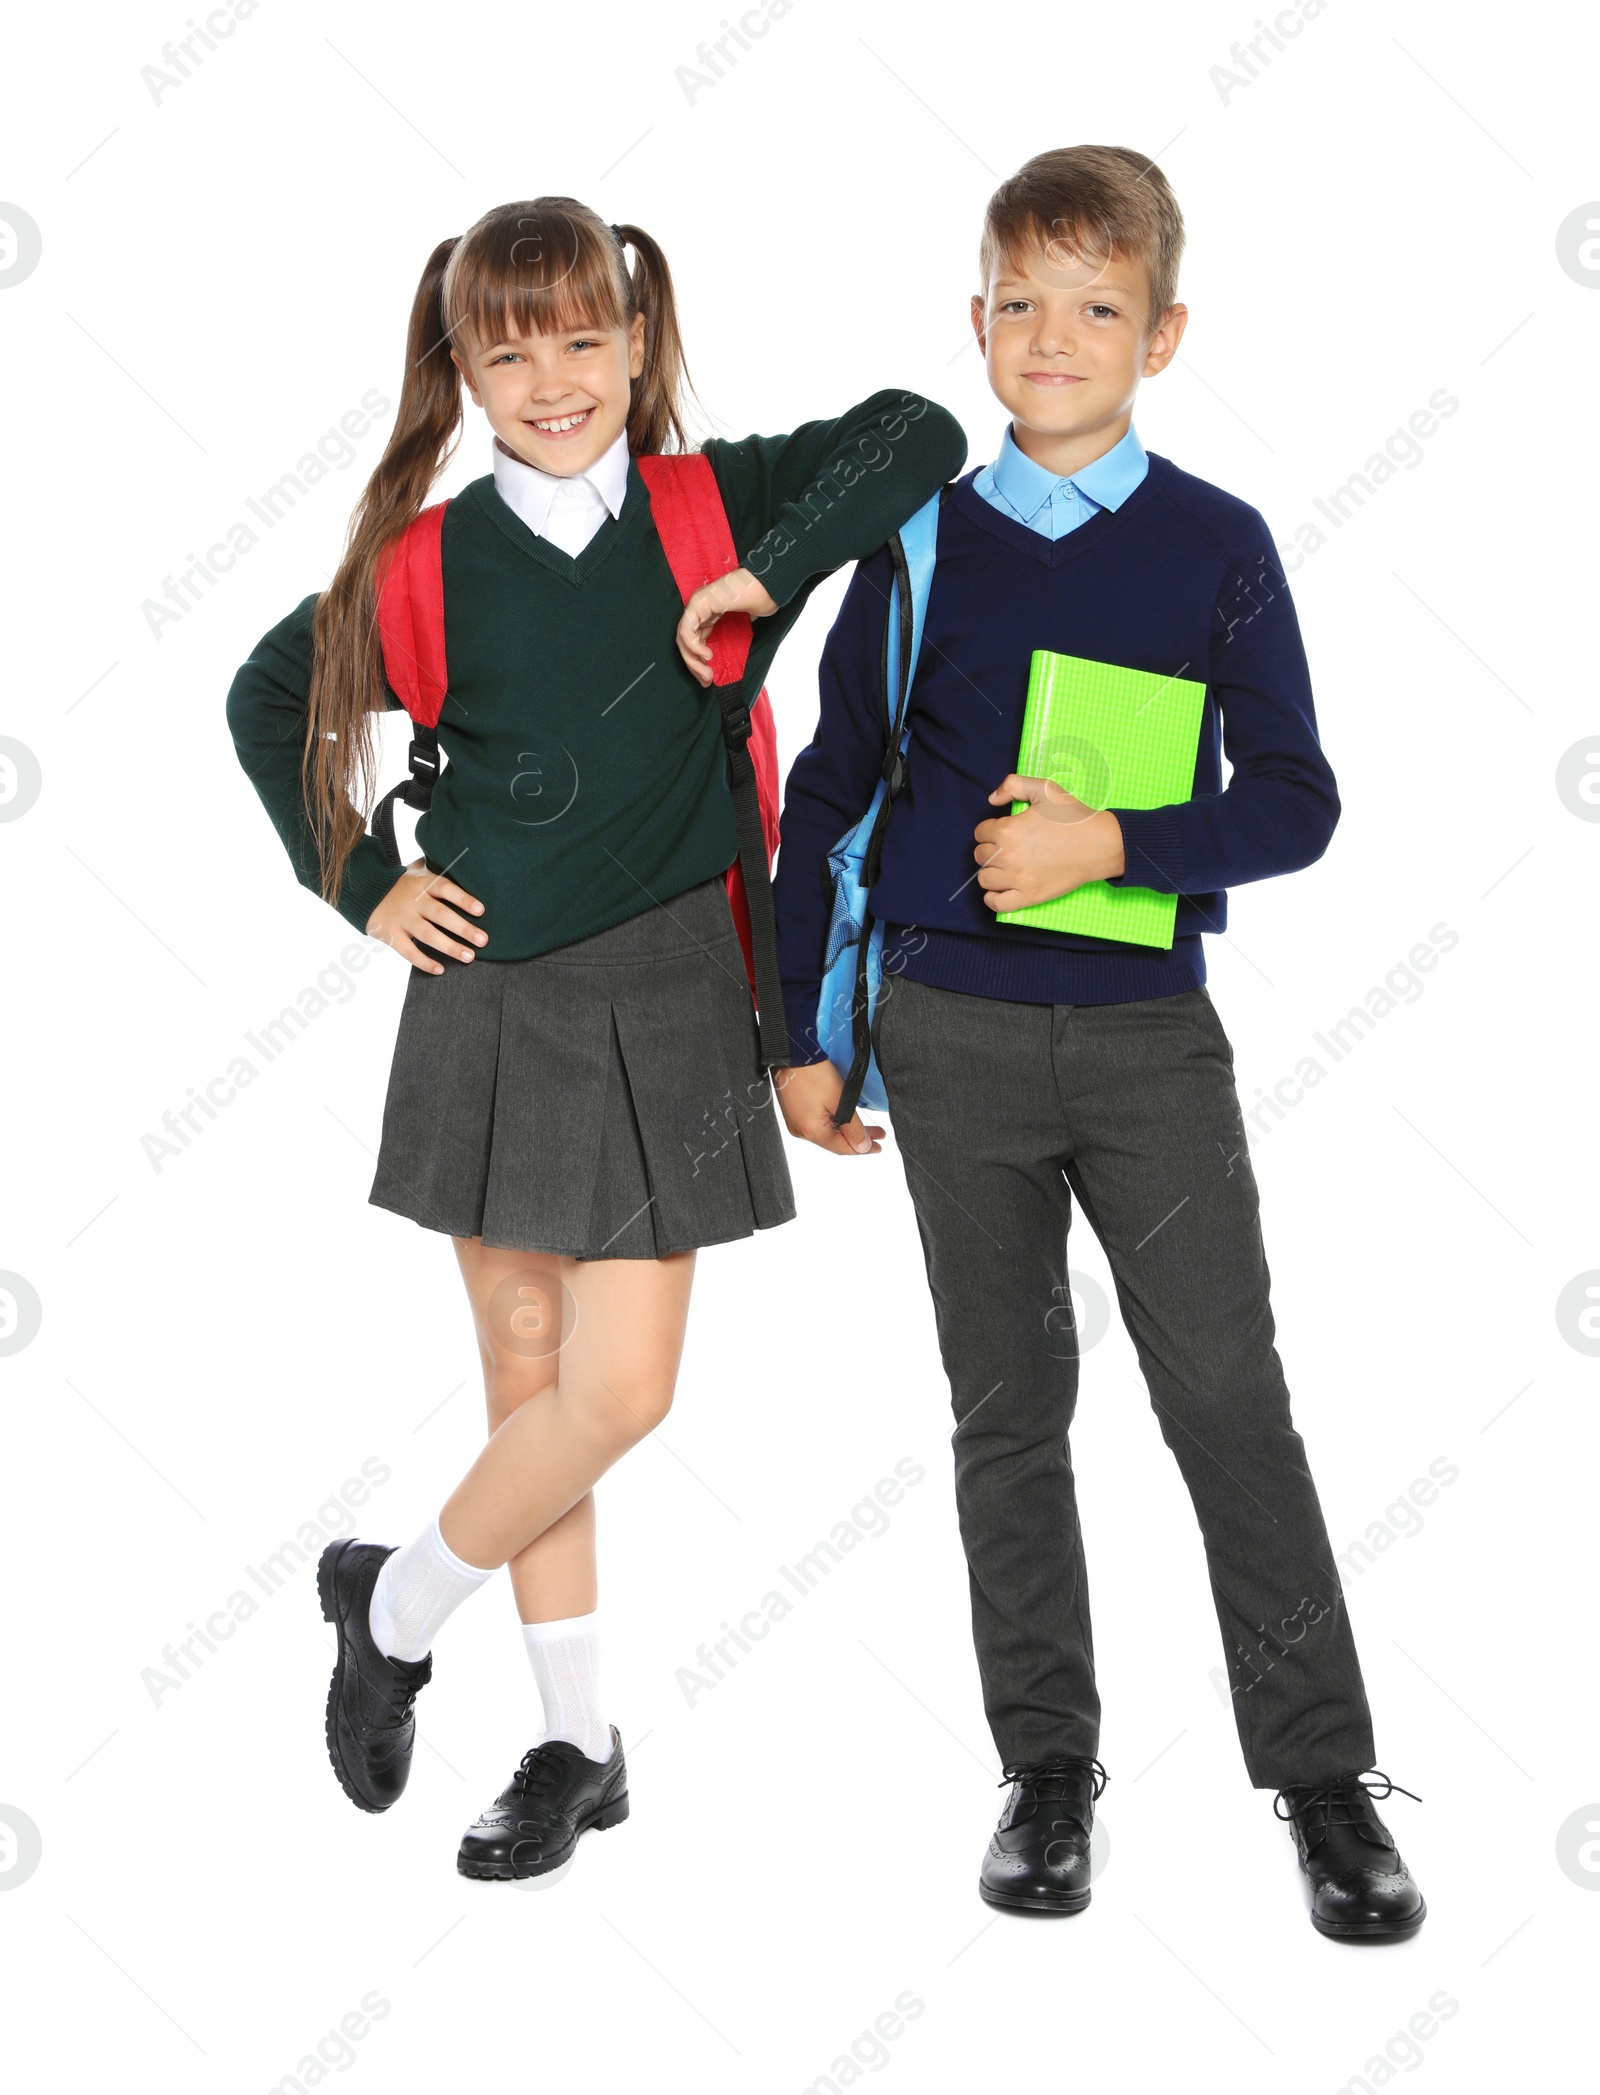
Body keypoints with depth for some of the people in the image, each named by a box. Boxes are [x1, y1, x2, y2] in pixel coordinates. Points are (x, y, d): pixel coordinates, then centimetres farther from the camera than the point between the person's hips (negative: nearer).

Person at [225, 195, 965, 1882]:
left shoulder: (714, 506, -2)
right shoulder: (431, 558, 0)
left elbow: (921, 434, -12)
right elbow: (268, 700, 14)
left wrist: (768, 574, -19)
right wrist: (362, 888, 5)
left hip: (662, 998, -1)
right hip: (485, 997, 1)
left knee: (618, 1391, -5)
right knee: (528, 1377, 7)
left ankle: (396, 1604, 21)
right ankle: (578, 1741, 23)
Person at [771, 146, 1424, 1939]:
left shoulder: (1218, 546, 1)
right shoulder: (919, 548, 4)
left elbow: (1295, 799, -1)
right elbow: (825, 797, 10)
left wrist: (1117, 843, -16)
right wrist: (804, 1033, 8)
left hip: (1150, 1031, -1)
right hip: (953, 1033, 2)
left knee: (1229, 1391, -4)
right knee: (1007, 1406, 8)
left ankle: (1323, 1774, 7)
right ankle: (1046, 1763, 20)